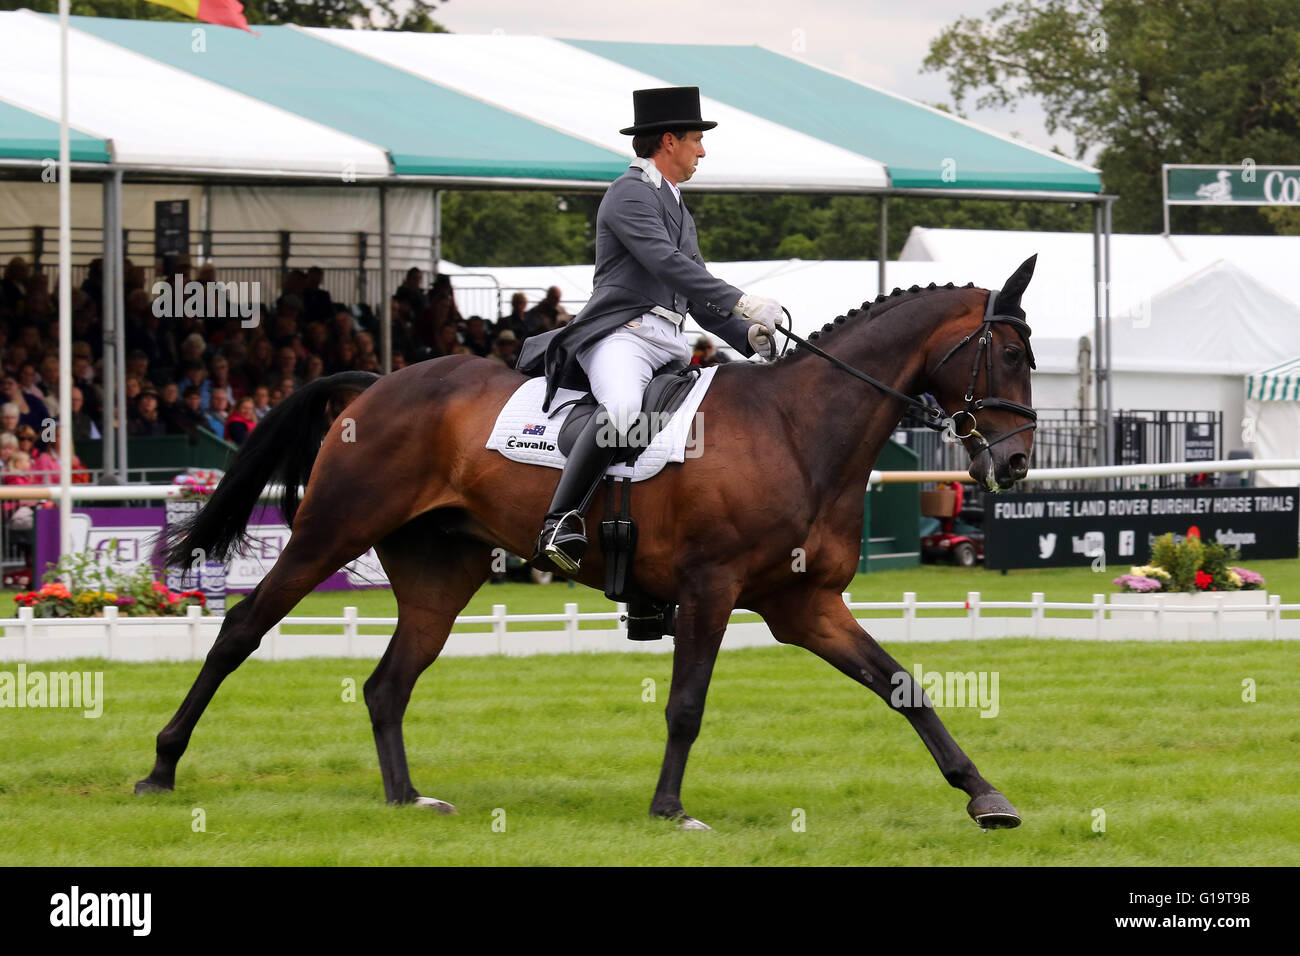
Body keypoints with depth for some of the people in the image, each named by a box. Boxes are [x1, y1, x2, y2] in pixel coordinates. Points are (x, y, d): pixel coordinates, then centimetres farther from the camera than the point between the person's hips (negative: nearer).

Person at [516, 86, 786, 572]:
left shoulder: (678, 210, 29)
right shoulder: (630, 194, -2)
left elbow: (697, 296, 27)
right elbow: (664, 262, -17)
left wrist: (747, 336, 9)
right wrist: (740, 302, -23)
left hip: (670, 344, 10)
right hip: (621, 332, -10)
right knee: (622, 408, -38)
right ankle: (561, 524, -40)